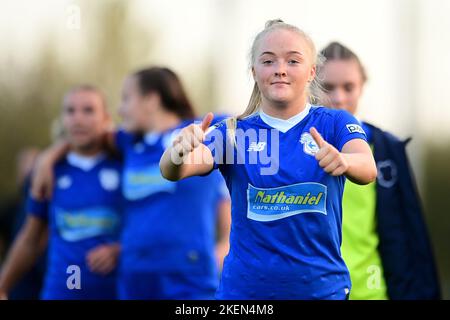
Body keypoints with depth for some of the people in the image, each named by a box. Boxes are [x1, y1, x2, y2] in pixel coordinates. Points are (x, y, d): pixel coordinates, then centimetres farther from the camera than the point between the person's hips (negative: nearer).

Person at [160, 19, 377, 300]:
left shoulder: (334, 123, -4)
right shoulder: (233, 132, -2)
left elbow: (368, 169, -24)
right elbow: (172, 171, -19)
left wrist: (344, 161, -47)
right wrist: (178, 153, -42)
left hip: (322, 287, 0)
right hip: (244, 289, 1)